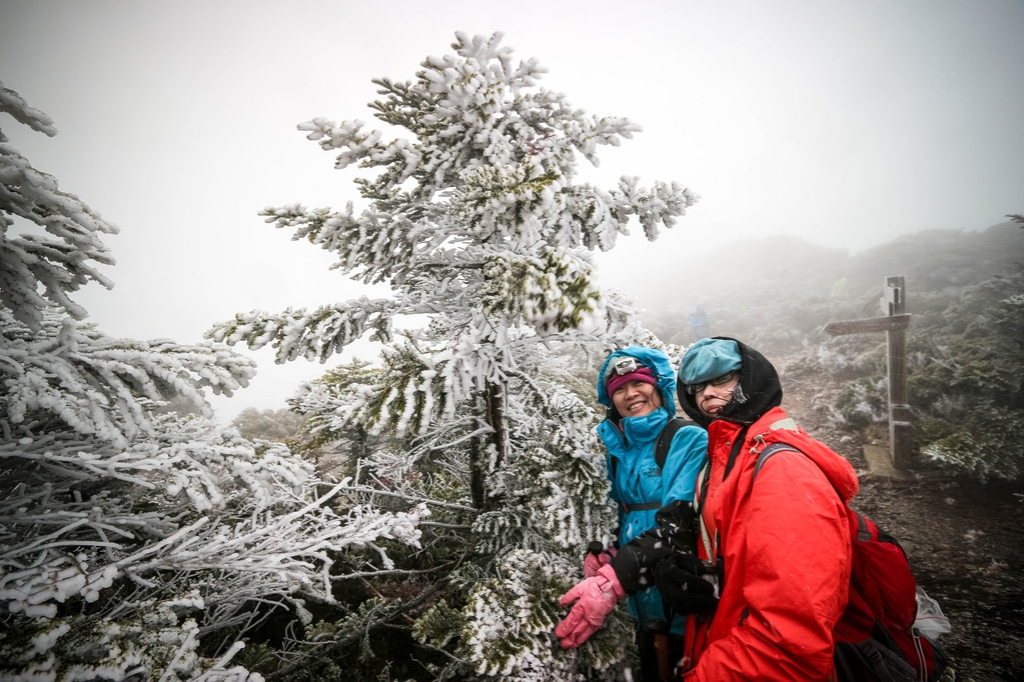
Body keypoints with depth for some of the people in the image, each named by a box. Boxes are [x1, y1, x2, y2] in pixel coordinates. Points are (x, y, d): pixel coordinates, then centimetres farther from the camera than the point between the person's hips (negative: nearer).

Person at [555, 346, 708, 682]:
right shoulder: (618, 450, 4)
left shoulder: (690, 440, -15)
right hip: (643, 607, 6)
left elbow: (678, 522, -25)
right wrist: (596, 556, -12)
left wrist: (613, 580, -34)